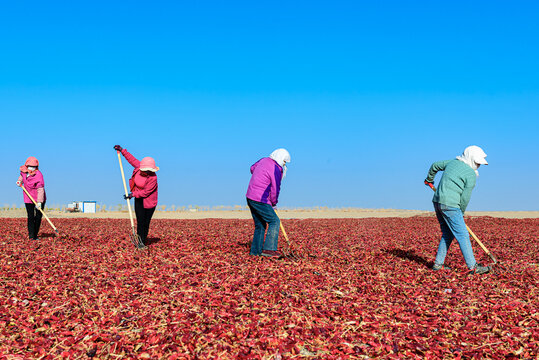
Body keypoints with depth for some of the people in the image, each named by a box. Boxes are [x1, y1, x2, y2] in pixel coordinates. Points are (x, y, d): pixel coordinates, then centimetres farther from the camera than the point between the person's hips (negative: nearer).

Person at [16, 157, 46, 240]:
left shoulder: (38, 175, -23)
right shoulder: (24, 171, -7)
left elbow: (40, 189, -28)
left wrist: (39, 202, -34)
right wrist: (20, 181, 3)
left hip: (39, 199, -3)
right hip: (28, 199, 3)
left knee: (38, 217, 3)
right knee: (31, 217, -6)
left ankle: (35, 235, 18)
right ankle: (31, 236, -6)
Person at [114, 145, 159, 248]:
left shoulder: (153, 178, -25)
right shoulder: (138, 166, -9)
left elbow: (146, 192, -22)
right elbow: (132, 159, 11)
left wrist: (133, 194, -21)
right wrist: (122, 150, 16)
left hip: (149, 201, -4)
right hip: (138, 199, 4)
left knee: (146, 223, -1)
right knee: (140, 222, -1)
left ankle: (143, 242, 9)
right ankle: (140, 241, 1)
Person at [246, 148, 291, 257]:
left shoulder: (264, 160, 11)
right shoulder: (276, 169, -15)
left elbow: (252, 168, 31)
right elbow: (275, 189, -9)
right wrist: (273, 202, 7)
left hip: (250, 197, 9)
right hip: (260, 201, -9)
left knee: (260, 225, 15)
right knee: (274, 221, -3)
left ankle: (255, 251, 15)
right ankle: (268, 249, -8)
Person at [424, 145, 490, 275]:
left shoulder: (452, 162, 15)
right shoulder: (471, 175, -7)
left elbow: (435, 166, 29)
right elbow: (465, 197, -7)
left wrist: (429, 179, 46)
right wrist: (461, 213, 8)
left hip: (437, 201, 9)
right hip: (450, 205, -8)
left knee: (447, 234, 16)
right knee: (462, 236, -5)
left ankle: (438, 264, 16)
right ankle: (473, 266, -5)